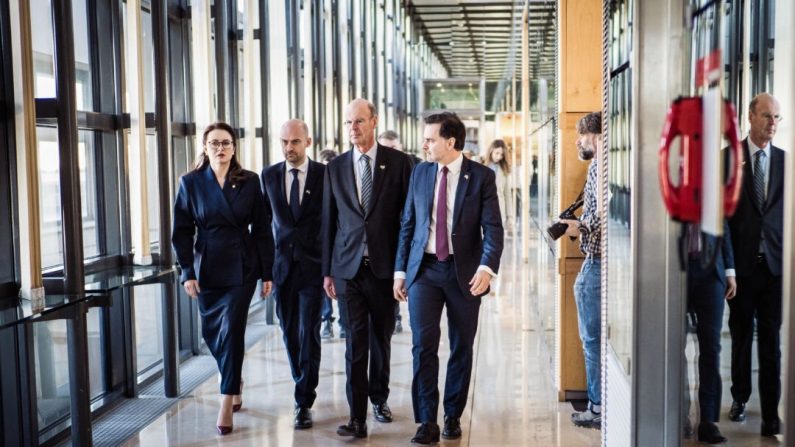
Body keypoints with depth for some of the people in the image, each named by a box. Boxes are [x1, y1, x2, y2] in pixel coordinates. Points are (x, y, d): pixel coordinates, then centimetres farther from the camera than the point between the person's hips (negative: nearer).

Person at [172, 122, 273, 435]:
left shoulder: (249, 181, 0)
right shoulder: (191, 183, 1)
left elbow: (261, 229, 1)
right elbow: (182, 231, 1)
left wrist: (267, 272, -1)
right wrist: (187, 272, -6)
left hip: (242, 267, -2)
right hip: (207, 268, 2)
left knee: (231, 330, -7)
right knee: (212, 333, 11)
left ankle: (227, 403, 1)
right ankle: (234, 386, 35)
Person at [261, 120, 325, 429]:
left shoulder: (325, 175, -5)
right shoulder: (269, 175, 4)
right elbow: (265, 218, 12)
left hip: (313, 265, -3)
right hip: (281, 265, 3)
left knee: (309, 334, -6)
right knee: (290, 334, 12)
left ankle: (304, 402, 2)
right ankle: (304, 386, 32)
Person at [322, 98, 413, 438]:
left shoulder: (399, 162, -1)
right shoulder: (335, 168, 6)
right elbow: (329, 222, 8)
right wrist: (327, 271, 6)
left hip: (385, 266, -1)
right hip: (348, 268, 1)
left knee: (381, 337, 13)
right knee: (355, 342, -1)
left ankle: (379, 398, 34)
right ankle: (357, 418, 1)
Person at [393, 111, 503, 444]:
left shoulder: (481, 176, -3)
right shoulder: (419, 173, 7)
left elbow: (492, 227, -9)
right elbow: (407, 225, 10)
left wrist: (487, 267, -24)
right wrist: (400, 270, 7)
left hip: (464, 272, -1)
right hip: (424, 270, 2)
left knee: (461, 348, 8)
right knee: (423, 345, -7)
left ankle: (453, 416, 24)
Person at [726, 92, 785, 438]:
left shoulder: (785, 161, 5)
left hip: (775, 262, 1)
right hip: (741, 262, -1)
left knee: (771, 339, 1)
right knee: (741, 333, 12)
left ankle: (771, 414, 7)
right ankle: (740, 397, 29)